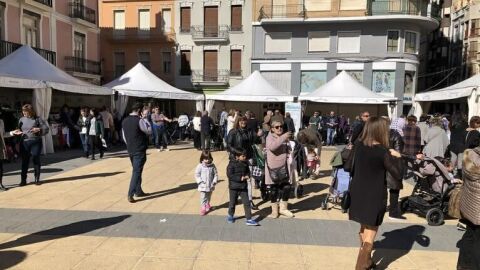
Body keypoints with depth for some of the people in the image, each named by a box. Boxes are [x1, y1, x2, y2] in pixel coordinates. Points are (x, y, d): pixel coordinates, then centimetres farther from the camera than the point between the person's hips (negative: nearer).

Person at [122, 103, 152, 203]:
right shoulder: (139, 120, -16)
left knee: (136, 170, 19)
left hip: (130, 150, 8)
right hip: (140, 150, -7)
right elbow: (149, 131, -6)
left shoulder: (124, 121, 7)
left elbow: (124, 136, 14)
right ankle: (130, 195, -8)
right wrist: (145, 119, -2)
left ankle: (138, 191, 27)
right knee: (136, 172, -4)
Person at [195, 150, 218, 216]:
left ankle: (207, 205, 41)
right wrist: (200, 182, -14)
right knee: (203, 198, -3)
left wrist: (214, 182, -8)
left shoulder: (212, 166, -3)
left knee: (209, 197, 20)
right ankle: (203, 208, 3)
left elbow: (216, 174, 2)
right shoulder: (200, 166, -9)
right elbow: (197, 175, -5)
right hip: (203, 186, -3)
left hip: (210, 186, 3)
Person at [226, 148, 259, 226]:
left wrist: (247, 176, -7)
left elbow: (248, 171, 17)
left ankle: (249, 219, 4)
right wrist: (240, 178, -22)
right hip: (234, 187, -4)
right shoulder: (232, 164, -14)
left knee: (246, 203, 0)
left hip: (243, 187, 4)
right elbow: (230, 175, -19)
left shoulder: (245, 163, 3)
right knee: (232, 203, 13)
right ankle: (230, 216, 36)